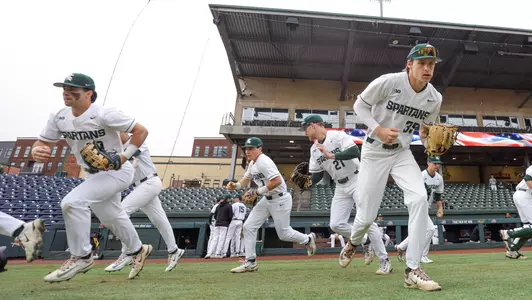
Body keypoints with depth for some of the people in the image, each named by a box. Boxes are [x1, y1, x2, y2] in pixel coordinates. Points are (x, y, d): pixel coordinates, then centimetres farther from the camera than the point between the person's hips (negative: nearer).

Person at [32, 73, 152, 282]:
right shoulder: (59, 118, -3)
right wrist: (36, 151, -23)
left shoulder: (104, 115, -23)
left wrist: (124, 156, -25)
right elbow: (42, 143, 1)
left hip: (117, 171, -8)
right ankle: (137, 251, 42)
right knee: (111, 218, 19)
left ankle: (81, 257, -4)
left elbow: (141, 131, -20)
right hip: (93, 175, 8)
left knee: (72, 202, -23)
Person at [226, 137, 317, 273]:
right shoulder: (252, 163, 6)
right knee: (248, 227, 1)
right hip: (266, 199, 9)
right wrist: (235, 185, -5)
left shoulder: (264, 162, -23)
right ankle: (250, 262, 9)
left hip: (280, 199, -9)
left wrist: (259, 191, -27)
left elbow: (277, 181, -32)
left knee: (283, 234, 2)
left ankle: (308, 239, 31)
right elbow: (246, 179, 16)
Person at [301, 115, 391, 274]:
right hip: (341, 188, 7)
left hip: (357, 181, -7)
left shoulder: (337, 135, -14)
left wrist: (332, 155, -35)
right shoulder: (314, 149, 6)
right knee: (336, 224, -2)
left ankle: (384, 261, 5)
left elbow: (355, 152, -29)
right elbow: (316, 175, 7)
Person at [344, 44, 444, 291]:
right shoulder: (388, 82, -17)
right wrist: (378, 129, -22)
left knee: (419, 198, -22)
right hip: (374, 153, -3)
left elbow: (426, 133, 11)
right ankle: (353, 243, 38)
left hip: (402, 153, 4)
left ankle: (413, 270, -11)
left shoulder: (434, 99, -3)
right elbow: (360, 105, -7)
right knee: (367, 215, 0)